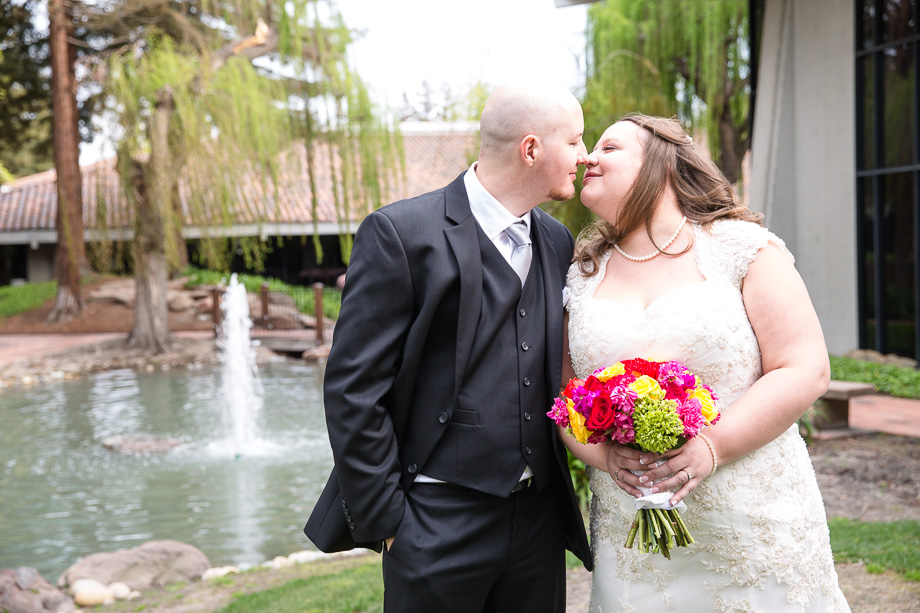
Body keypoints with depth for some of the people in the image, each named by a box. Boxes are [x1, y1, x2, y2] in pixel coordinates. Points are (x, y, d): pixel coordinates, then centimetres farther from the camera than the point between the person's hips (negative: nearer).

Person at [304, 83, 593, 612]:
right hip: (441, 524, -6)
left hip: (541, 521, 6)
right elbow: (352, 390, -12)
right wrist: (385, 521, -11)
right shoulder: (401, 234, -11)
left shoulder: (558, 243, 9)